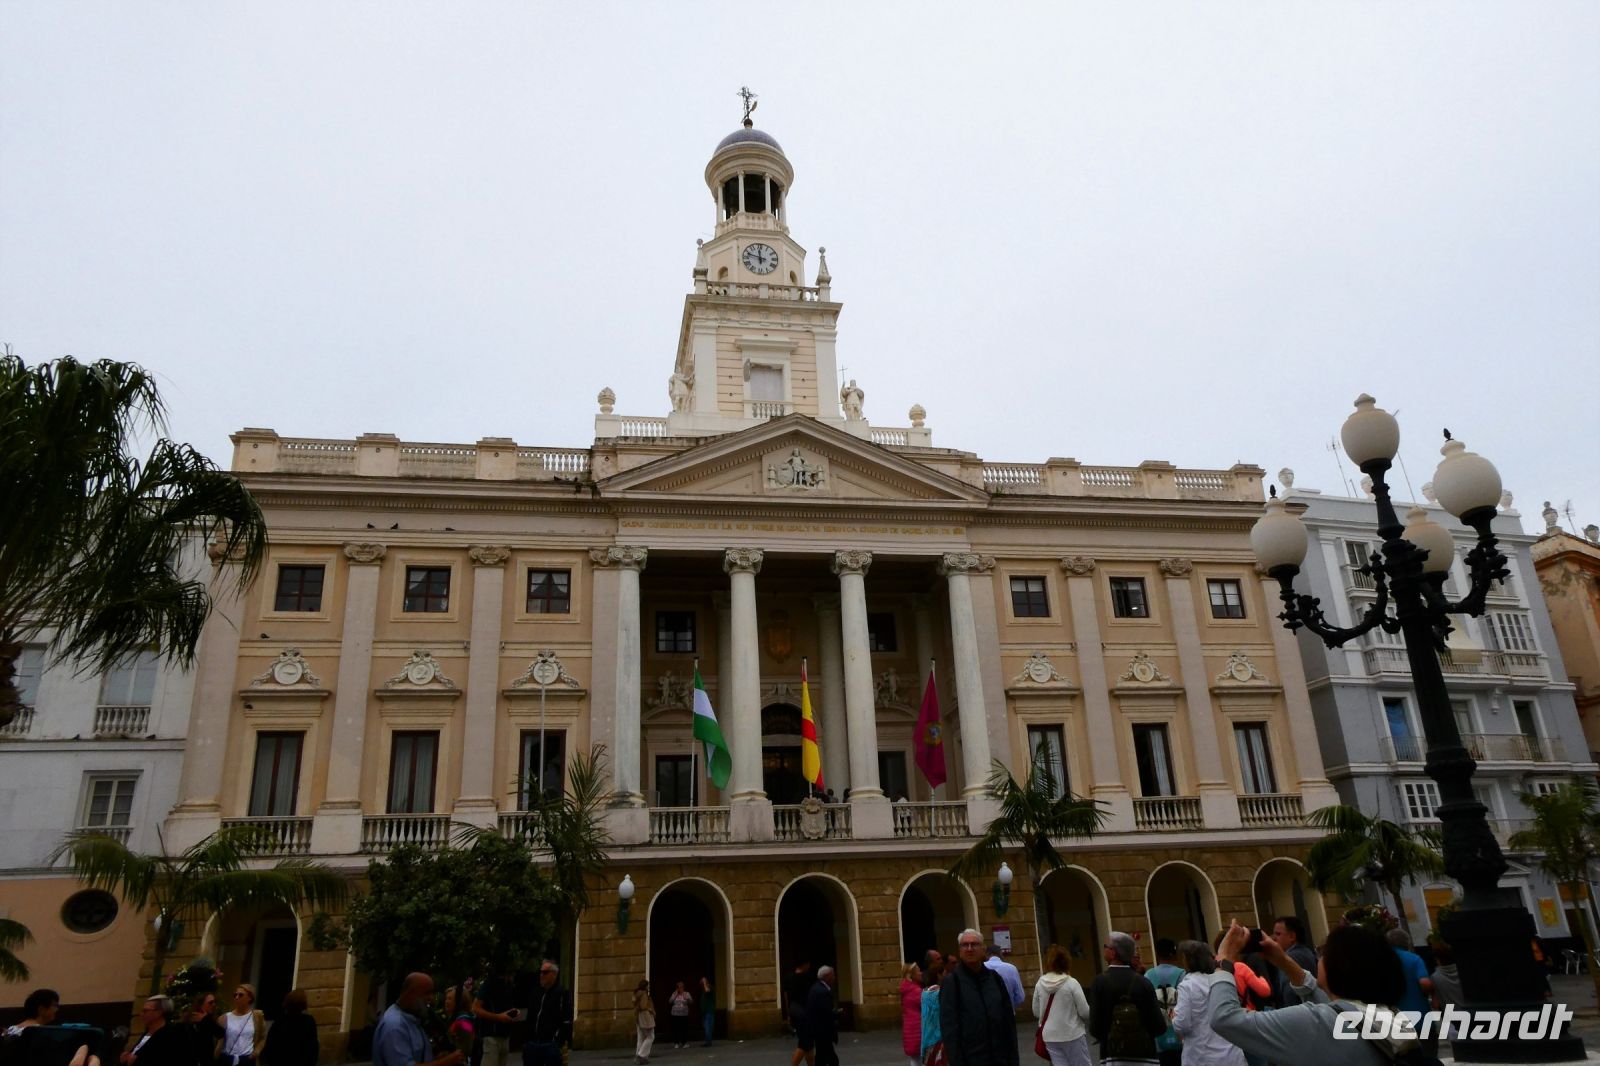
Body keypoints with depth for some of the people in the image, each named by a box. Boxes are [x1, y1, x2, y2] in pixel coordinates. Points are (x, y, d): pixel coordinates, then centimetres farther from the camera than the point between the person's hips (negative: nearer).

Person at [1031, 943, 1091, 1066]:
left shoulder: (1040, 984, -3)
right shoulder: (1071, 983, -14)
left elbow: (1036, 1012, 6)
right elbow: (1085, 1012, -11)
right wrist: (1090, 1023, 12)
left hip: (1050, 1036, 4)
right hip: (1072, 1034, -3)